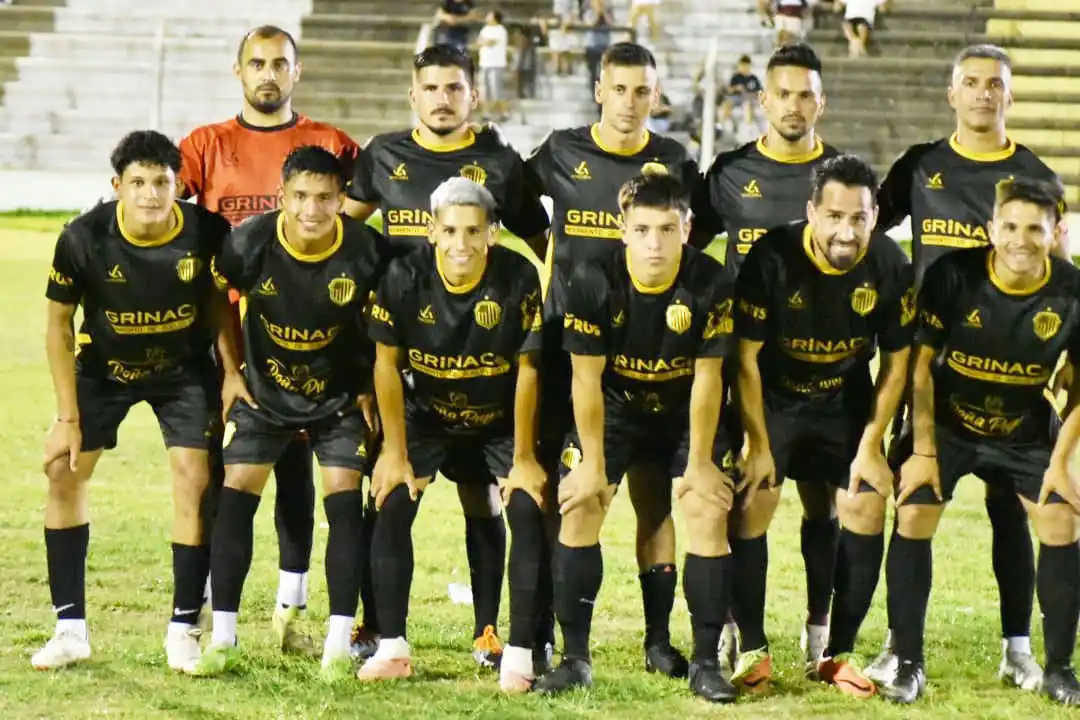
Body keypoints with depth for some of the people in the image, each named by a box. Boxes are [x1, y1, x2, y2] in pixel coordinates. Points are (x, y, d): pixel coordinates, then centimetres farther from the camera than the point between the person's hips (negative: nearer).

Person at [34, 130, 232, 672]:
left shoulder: (207, 233, -24)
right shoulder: (84, 238, -24)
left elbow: (219, 302, -4)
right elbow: (58, 325, -11)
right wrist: (67, 416, -11)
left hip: (185, 369, -1)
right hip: (105, 368, 1)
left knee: (194, 480, -12)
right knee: (64, 471, -6)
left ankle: (183, 629, -1)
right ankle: (70, 628, 3)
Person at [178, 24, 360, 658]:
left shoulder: (329, 145, 5)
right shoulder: (209, 145, 5)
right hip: (224, 326, 0)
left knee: (296, 468, 5)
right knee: (214, 464, 2)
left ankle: (292, 611, 12)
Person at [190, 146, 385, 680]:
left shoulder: (365, 251, -21)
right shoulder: (250, 243, -20)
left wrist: (371, 388, -4)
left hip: (339, 395, -1)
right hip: (265, 388, 1)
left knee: (344, 501, -9)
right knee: (236, 497, -6)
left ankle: (339, 645, -4)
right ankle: (222, 639, 2)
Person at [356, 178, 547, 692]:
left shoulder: (518, 279, -24)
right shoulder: (405, 278, -22)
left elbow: (526, 370, -15)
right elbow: (387, 364, -11)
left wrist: (523, 458, -11)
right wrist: (395, 451, -8)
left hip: (501, 421, -1)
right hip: (426, 416, 1)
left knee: (527, 510, -15)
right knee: (393, 505, -14)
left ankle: (519, 653, -8)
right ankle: (392, 648, -4)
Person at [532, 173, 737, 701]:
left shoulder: (710, 285, -22)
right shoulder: (593, 282, -23)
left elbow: (707, 378, -17)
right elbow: (587, 378, -16)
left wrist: (700, 462, -13)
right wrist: (593, 462, -13)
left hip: (686, 412, 0)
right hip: (614, 406, 0)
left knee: (709, 511, -13)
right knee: (579, 507, -12)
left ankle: (706, 662, -3)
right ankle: (574, 658, -2)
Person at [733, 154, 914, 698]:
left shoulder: (889, 265, -19)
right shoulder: (773, 257, -27)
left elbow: (896, 362, -6)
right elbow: (745, 357, -18)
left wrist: (870, 447, -8)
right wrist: (758, 444, -15)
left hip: (847, 404, 2)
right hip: (773, 400, -2)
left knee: (867, 510, -6)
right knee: (751, 508, -12)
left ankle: (839, 654, 7)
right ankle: (753, 650, 2)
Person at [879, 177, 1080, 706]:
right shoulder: (953, 276, -22)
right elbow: (920, 364, -14)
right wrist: (924, 451, -13)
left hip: (1027, 432, 1)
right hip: (947, 423, -1)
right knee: (913, 516, -14)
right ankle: (908, 663, -3)